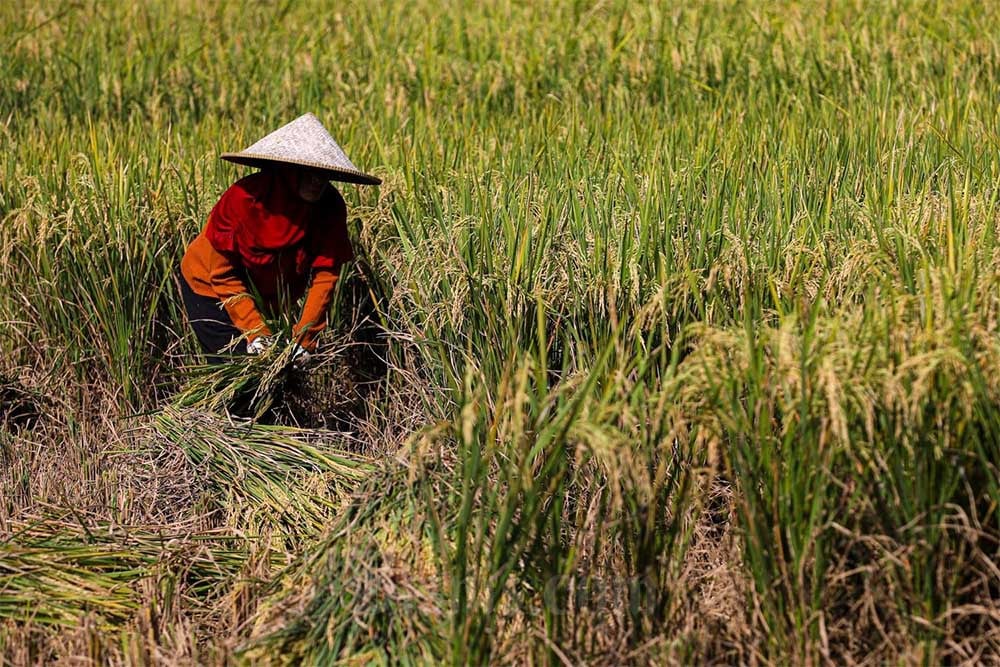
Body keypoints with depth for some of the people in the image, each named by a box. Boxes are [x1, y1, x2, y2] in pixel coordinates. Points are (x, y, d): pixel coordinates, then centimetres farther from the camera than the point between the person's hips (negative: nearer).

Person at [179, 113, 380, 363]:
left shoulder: (331, 208, -21)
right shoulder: (245, 197, -31)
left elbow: (325, 275, -20)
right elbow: (223, 273, -24)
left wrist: (304, 337, -28)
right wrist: (254, 331, -31)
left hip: (269, 300, 4)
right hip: (209, 288, -4)